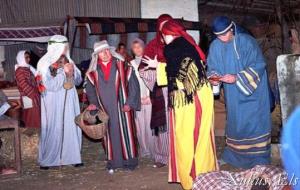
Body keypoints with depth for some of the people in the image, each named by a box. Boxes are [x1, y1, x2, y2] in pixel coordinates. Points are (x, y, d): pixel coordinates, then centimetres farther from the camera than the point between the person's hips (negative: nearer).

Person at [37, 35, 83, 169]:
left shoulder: (67, 61, 7)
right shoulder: (44, 63, -7)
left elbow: (78, 80, 10)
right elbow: (50, 85, -14)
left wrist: (73, 72, -9)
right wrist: (63, 72, -15)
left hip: (69, 101, 5)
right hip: (54, 103, -4)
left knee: (71, 128, 4)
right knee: (53, 129, 0)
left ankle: (72, 156, 12)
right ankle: (46, 160, 13)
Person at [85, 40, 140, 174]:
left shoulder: (122, 65, -2)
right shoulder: (93, 71, 6)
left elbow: (133, 84, -2)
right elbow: (90, 88, 15)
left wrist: (130, 103, -8)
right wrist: (93, 103, -1)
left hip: (122, 107, -2)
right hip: (105, 110, 2)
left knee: (125, 132, 2)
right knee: (110, 134, 4)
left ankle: (129, 161, 15)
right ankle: (113, 162, 14)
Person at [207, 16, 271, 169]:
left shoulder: (247, 41, -17)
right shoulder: (215, 46, -5)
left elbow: (258, 65, -18)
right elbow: (212, 68, 4)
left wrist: (236, 78, -27)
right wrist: (214, 78, -19)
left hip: (252, 91, -4)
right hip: (233, 94, 4)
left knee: (254, 122, 1)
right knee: (236, 122, 13)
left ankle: (258, 159, 12)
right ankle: (234, 155, 27)